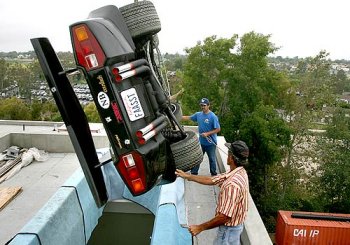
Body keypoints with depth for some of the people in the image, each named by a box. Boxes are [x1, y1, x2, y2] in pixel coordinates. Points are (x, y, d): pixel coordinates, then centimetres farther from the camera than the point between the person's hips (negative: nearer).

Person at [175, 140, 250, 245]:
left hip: (229, 229, -8)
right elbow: (211, 180, 3)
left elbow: (225, 216, -34)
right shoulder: (238, 172, -4)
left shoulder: (233, 184, -36)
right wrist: (187, 176, 5)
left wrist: (200, 228, -24)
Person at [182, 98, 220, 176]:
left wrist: (207, 133, -22)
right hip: (201, 142, 5)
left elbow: (218, 129, -16)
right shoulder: (198, 114, 0)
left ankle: (214, 174, 29)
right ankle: (193, 173, 27)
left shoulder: (213, 116, -17)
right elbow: (189, 117, 13)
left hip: (210, 143, -5)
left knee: (212, 159, 11)